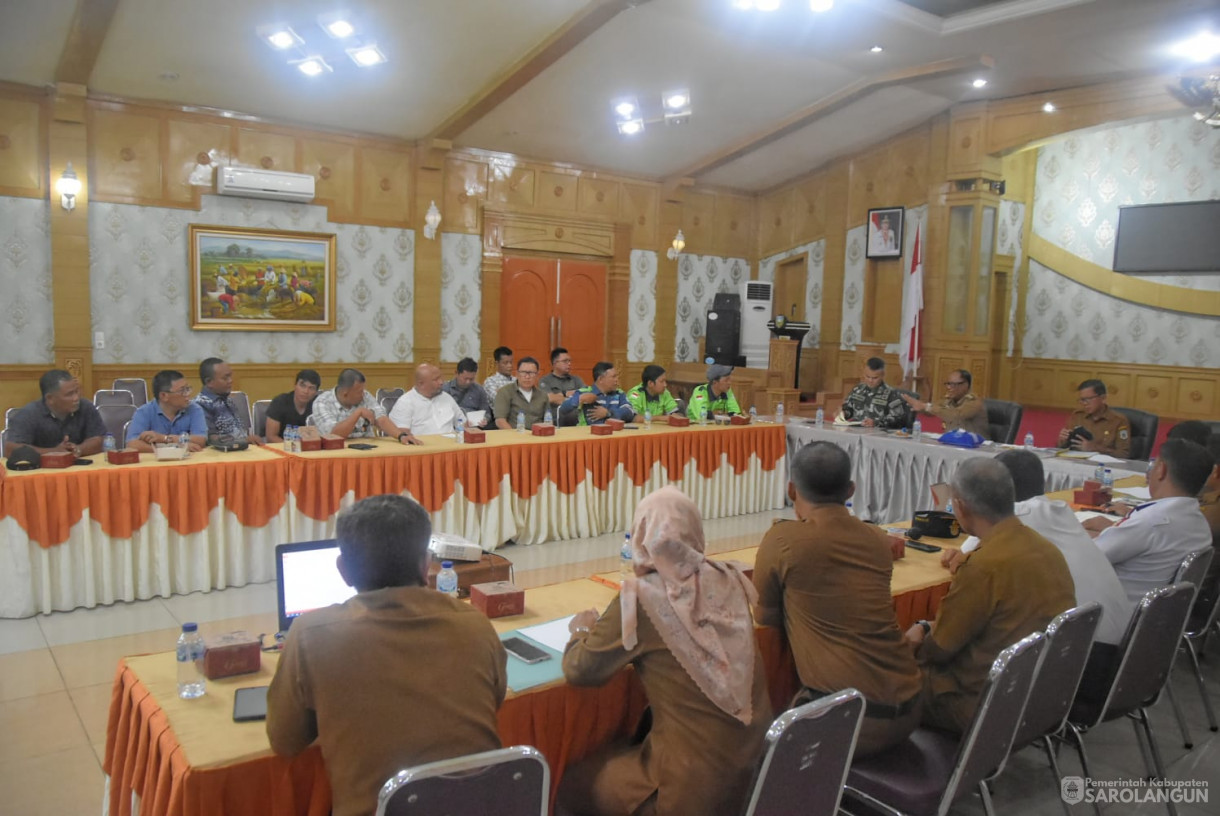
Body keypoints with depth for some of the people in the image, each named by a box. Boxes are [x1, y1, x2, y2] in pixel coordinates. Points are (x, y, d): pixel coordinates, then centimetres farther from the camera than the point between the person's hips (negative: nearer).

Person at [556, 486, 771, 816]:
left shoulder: (641, 597, -18)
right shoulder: (728, 579, -3)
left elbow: (579, 671, -7)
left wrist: (582, 630, 12)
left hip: (695, 783, -6)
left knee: (572, 783, 17)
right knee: (628, 744, 29)